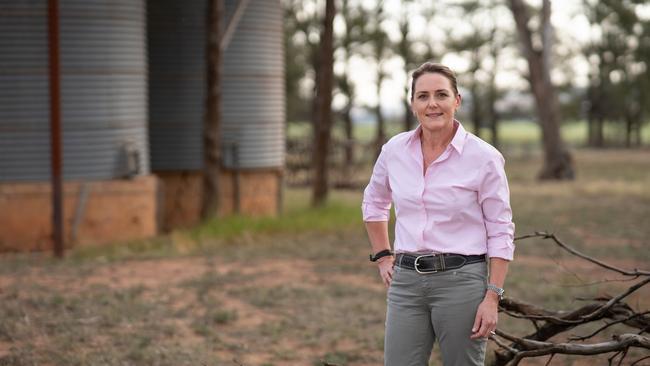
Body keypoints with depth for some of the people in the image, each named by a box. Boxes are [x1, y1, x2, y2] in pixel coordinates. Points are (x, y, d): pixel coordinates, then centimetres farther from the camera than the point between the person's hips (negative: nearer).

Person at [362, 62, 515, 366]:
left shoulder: (484, 158, -8)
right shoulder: (395, 150, 3)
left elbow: (500, 232, -5)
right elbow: (374, 203, 22)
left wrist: (492, 297, -10)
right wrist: (382, 257, 14)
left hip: (460, 281, -4)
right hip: (406, 282, 4)